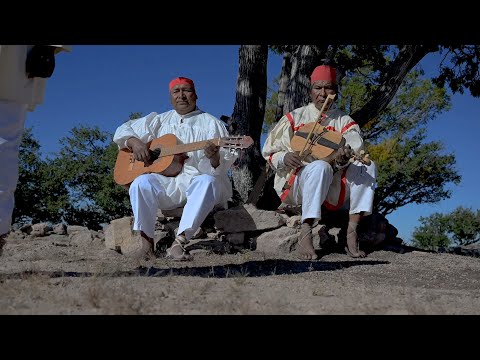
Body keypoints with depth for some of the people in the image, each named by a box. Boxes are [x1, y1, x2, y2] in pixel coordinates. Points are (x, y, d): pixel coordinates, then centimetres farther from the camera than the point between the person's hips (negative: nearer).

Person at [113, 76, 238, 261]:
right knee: (141, 183, -30)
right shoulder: (159, 121, 20)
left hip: (197, 179, -2)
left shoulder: (211, 123, 12)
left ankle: (179, 242, -44)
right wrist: (135, 143, -2)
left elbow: (227, 161, 3)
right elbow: (122, 131, 21)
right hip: (165, 182, 2)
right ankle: (146, 243, -28)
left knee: (208, 182, -37)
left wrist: (215, 158, -22)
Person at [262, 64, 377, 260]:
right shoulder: (294, 118, 9)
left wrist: (346, 154, -34)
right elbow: (270, 152, 5)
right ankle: (304, 237, -38)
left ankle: (352, 232, -28)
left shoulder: (344, 121, 12)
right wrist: (285, 158, -19)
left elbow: (355, 142, -9)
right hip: (294, 184, -3)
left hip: (332, 189, 3)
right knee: (321, 167, -36)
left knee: (367, 165, -21)